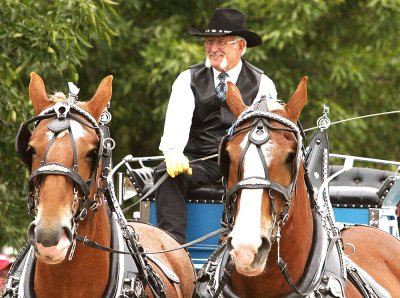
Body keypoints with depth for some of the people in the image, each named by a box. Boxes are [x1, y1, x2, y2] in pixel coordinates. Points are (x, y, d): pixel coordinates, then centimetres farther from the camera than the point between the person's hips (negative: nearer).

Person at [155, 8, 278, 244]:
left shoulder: (262, 84, 9)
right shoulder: (189, 79, 10)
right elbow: (177, 119, -8)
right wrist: (173, 152, -30)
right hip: (198, 160, 1)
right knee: (167, 173, -29)